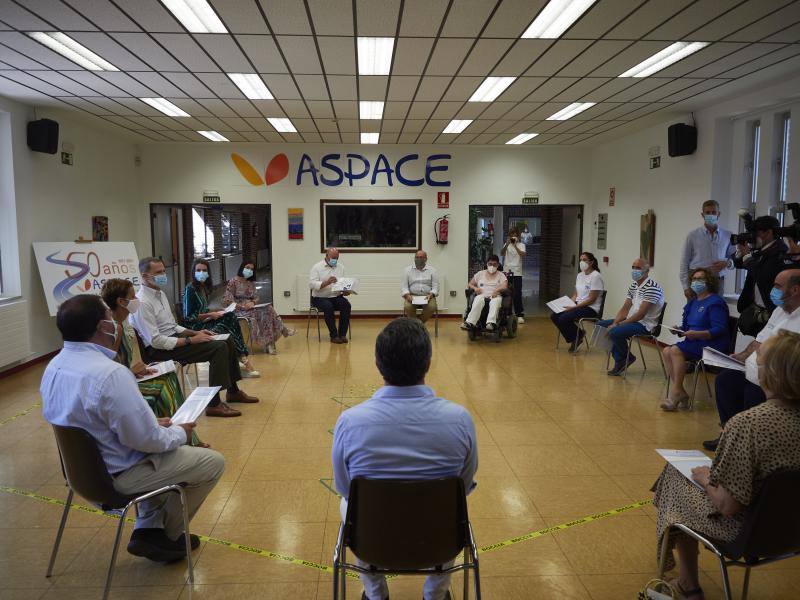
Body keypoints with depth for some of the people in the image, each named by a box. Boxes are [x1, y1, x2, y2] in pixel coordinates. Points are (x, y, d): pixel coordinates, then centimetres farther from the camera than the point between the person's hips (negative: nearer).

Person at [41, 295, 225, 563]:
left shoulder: (55, 366, -1)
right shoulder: (110, 374, -31)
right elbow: (146, 439, -27)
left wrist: (153, 424, 10)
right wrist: (180, 433, -6)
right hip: (117, 474, -9)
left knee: (173, 443, 28)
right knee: (213, 462, 4)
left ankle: (149, 529, 24)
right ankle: (164, 536, 22)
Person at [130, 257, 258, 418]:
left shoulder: (160, 294, 12)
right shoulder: (142, 303, -18)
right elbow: (155, 341, -23)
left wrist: (195, 332, 3)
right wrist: (190, 340, -20)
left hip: (174, 337, 9)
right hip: (159, 350, -9)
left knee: (228, 341, 4)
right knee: (220, 347, -21)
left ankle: (233, 391, 17)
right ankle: (214, 404, -18)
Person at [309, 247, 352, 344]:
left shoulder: (341, 267, 11)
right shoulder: (317, 267, -3)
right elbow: (311, 284, -15)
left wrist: (346, 291, -13)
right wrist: (326, 282, -29)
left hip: (336, 296, 4)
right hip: (320, 298, -4)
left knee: (346, 304, -26)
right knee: (328, 307, -35)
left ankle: (342, 334, -18)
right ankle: (334, 336, -24)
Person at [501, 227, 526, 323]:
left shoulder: (521, 245, 4)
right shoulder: (506, 244, 9)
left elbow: (523, 255, -15)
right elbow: (501, 253, -9)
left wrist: (515, 246, -24)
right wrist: (507, 244, -23)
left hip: (517, 273, -2)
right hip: (507, 272, 2)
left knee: (517, 294, -5)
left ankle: (519, 315, 0)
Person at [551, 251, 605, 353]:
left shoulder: (595, 276, -13)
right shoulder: (580, 275, 14)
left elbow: (592, 299, -17)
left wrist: (573, 307, -20)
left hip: (591, 308, -9)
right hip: (578, 305, 9)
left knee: (563, 318, -27)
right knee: (554, 316, -8)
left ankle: (577, 337, 0)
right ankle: (575, 338, 4)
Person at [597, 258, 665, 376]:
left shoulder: (652, 287, -18)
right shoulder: (633, 285, 11)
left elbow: (641, 314, -23)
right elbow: (625, 308, 9)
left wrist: (619, 325, -22)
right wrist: (615, 323, -8)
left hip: (645, 324, -10)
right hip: (631, 320, 10)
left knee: (615, 332, -31)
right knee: (601, 325, 8)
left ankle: (627, 357, 1)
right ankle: (619, 360, 4)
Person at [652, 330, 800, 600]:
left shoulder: (747, 424, -32)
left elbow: (727, 505, -28)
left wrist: (706, 478, -7)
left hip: (743, 528, -6)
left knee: (677, 474, 16)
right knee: (692, 468, 23)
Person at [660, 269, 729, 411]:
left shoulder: (715, 302, -8)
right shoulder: (692, 302, 18)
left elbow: (719, 330, -17)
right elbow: (686, 326, 25)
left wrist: (697, 334, -26)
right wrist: (679, 329, 2)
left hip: (710, 345, -8)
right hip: (693, 343, 8)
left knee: (676, 350, -27)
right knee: (666, 351, -16)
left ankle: (676, 392, -19)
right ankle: (679, 392, -16)